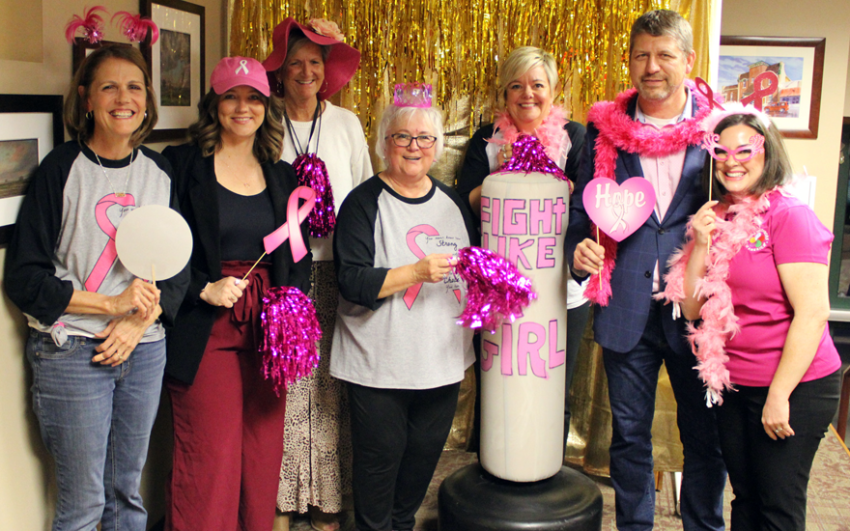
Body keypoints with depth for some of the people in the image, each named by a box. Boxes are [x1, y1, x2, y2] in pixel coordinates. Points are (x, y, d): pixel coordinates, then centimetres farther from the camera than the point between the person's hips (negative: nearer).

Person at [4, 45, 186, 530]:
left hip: (146, 350, 4)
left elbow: (180, 267, 9)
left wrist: (140, 322, -7)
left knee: (127, 490, 15)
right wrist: (110, 303, -16)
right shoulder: (61, 169, -6)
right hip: (72, 352, -4)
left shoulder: (161, 171, 6)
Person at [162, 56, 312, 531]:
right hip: (206, 328, -4)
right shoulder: (182, 164, -1)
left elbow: (299, 257, 16)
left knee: (262, 452, 9)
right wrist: (204, 291, -13)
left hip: (267, 329, 4)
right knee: (209, 456, -2)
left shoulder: (283, 175, 13)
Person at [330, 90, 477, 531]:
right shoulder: (364, 203, -7)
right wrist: (417, 272, -24)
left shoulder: (452, 201, 10)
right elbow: (353, 282, -16)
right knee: (379, 458, 4)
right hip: (380, 363, -5)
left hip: (442, 359, 5)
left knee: (425, 454, 16)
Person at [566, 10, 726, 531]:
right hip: (628, 308, 1)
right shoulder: (605, 128, 4)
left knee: (705, 435, 11)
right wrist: (579, 250, -11)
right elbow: (582, 209, 9)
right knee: (629, 434, 13)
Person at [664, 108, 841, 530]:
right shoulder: (716, 220, 6)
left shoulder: (789, 216, -13)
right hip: (734, 385, 6)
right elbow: (691, 310, 4)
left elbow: (812, 313, -19)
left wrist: (780, 395, -18)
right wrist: (701, 246, -9)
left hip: (795, 386, -6)